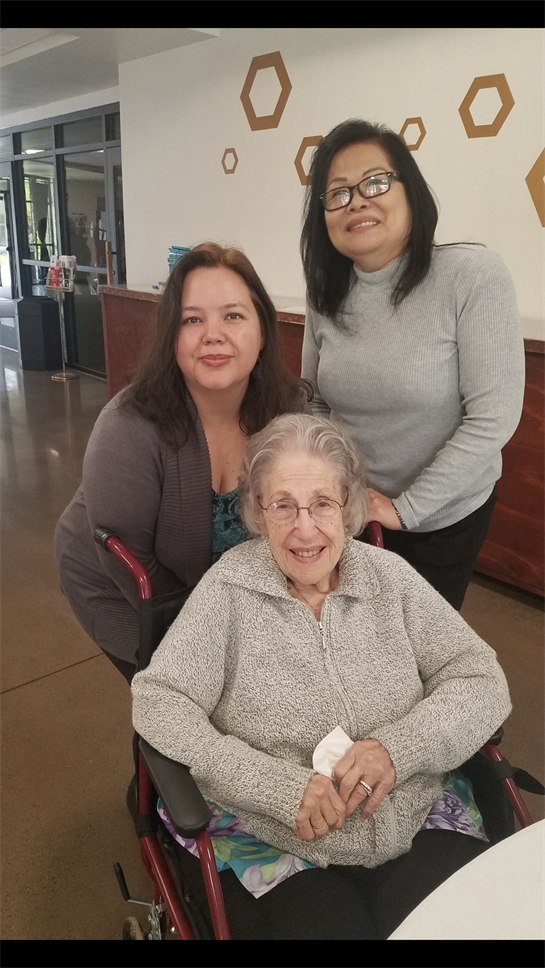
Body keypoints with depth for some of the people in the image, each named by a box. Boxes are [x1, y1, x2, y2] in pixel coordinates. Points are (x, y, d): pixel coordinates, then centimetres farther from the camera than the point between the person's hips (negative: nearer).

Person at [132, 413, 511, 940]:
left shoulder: (390, 575, 1)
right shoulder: (229, 589, -7)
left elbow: (482, 680, 1)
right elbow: (157, 705, -12)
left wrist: (399, 747, -15)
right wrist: (281, 787, -19)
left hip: (423, 824, 2)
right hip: (282, 853, -2)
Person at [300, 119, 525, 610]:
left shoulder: (475, 276, -20)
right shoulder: (327, 295, -5)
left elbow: (493, 417, -21)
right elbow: (314, 404, 4)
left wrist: (406, 508, -18)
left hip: (445, 511, -3)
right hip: (350, 509, 4)